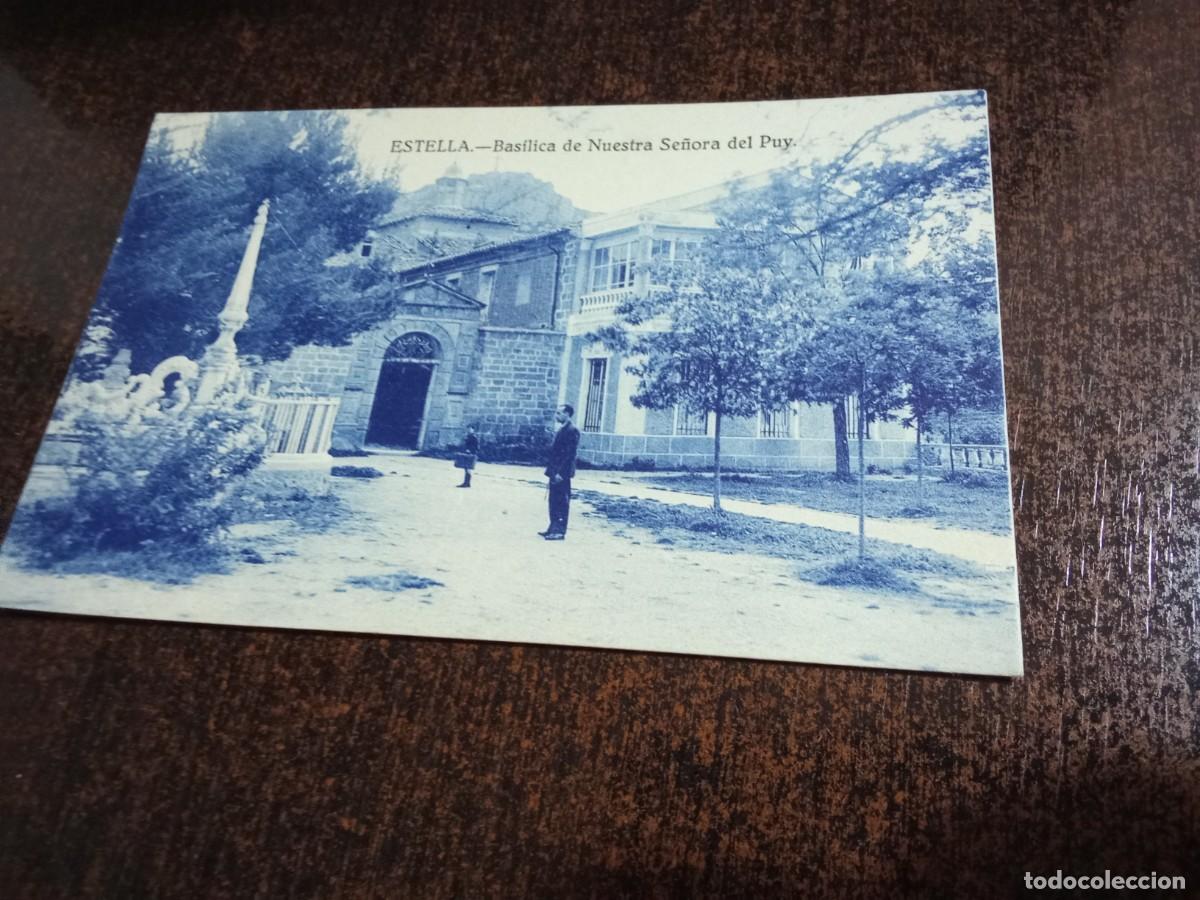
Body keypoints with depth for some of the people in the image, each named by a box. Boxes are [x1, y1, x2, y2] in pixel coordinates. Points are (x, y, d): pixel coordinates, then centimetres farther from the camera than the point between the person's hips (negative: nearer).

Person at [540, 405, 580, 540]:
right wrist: (551, 470, 16)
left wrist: (560, 472, -22)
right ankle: (553, 528, 20)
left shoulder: (572, 430, -14)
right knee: (554, 501, 13)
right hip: (555, 472, 10)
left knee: (562, 502, -4)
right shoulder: (562, 429, 16)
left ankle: (560, 531, 1)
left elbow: (569, 453, -19)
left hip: (562, 473, -10)